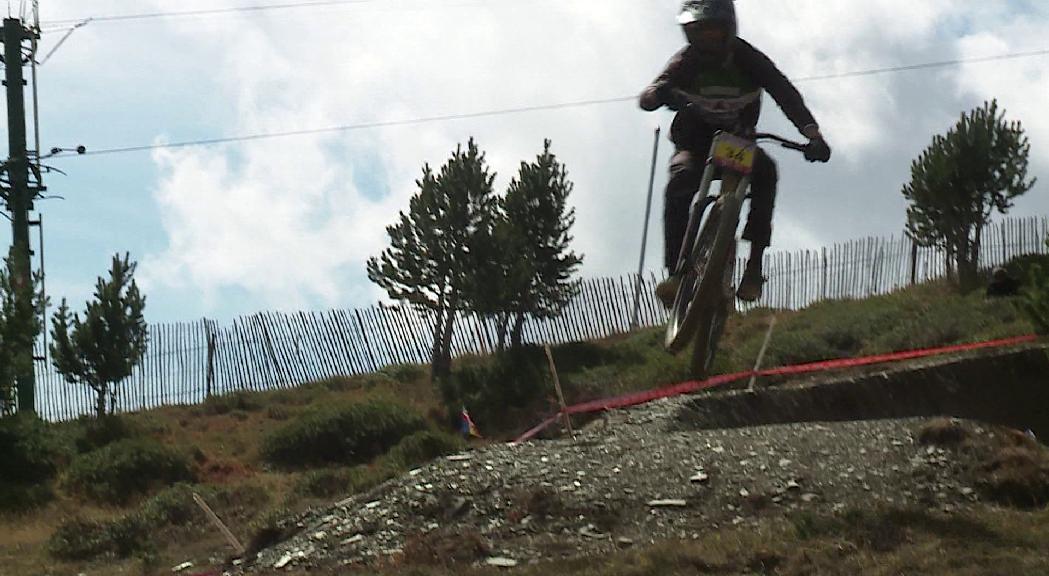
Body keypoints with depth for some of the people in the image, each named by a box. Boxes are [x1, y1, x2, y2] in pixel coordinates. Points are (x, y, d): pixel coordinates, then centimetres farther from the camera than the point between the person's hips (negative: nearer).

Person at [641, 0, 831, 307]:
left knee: (765, 170, -30)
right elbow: (647, 98, -28)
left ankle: (755, 262, -27)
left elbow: (785, 94, -28)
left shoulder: (749, 60, -17)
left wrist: (812, 134, -44)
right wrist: (660, 93, -56)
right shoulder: (686, 62, -16)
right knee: (681, 181, -32)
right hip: (695, 141, -1)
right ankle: (675, 272, -36)